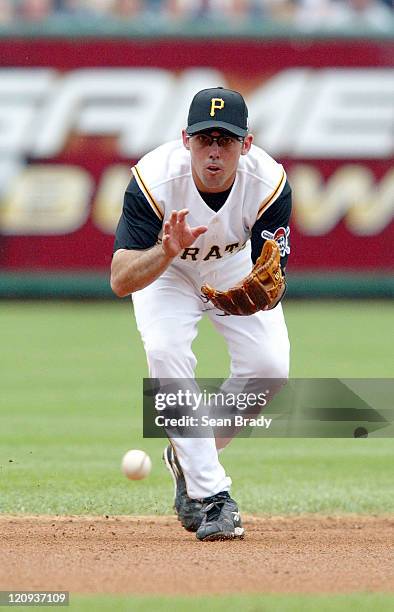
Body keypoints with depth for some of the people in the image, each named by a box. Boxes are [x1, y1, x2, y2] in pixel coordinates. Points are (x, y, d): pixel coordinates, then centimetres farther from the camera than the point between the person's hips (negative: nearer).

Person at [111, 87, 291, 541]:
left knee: (269, 364, -15)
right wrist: (167, 251, -59)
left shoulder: (270, 183, -32)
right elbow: (120, 281, -40)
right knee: (166, 351, -27)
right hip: (163, 266, -2)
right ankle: (210, 494, -23)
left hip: (236, 267, 2)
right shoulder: (153, 180, -36)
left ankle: (189, 456, 11)